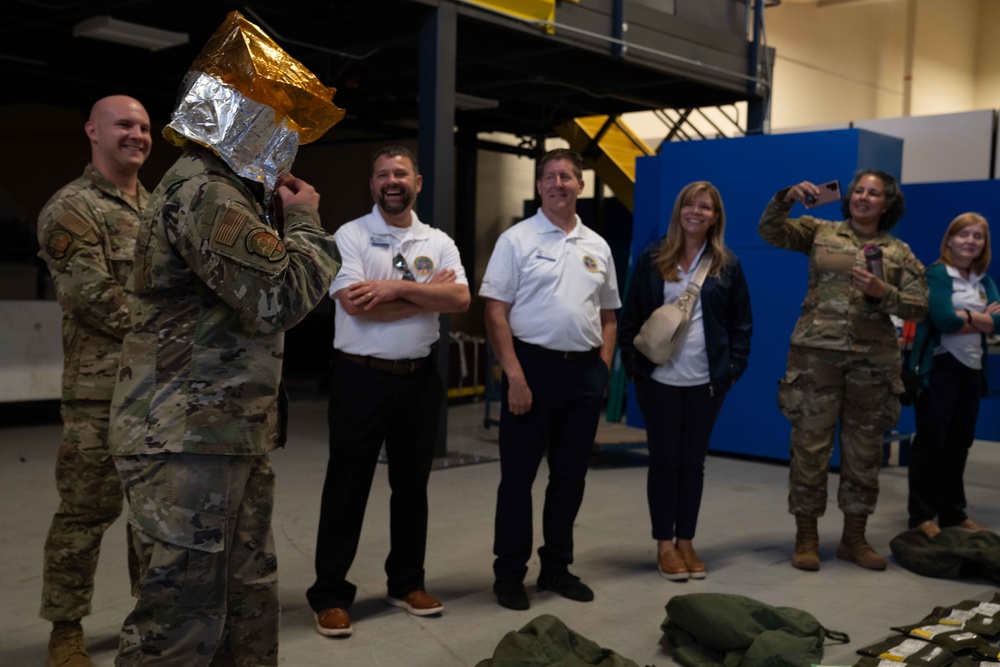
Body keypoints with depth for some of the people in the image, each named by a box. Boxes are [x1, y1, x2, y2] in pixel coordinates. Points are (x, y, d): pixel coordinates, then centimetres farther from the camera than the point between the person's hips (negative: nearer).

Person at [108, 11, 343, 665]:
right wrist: (305, 224, -6)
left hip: (232, 436, 11)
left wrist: (280, 220, 12)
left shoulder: (225, 190, 19)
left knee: (249, 598, 16)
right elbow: (280, 298, -23)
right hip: (190, 441, -11)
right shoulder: (203, 192, -15)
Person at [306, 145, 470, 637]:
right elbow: (358, 305, -18)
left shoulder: (438, 242, 7)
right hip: (361, 378, -4)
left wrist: (397, 287, -18)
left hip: (419, 379, 4)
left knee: (412, 485, 14)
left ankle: (407, 582, 29)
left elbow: (460, 300, -8)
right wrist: (427, 294, -10)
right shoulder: (350, 236, -4)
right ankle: (330, 594, 13)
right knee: (346, 489, 3)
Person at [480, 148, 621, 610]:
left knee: (571, 476, 12)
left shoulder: (598, 247, 13)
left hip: (584, 372, 5)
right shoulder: (517, 239, -2)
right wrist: (515, 376, -15)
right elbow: (496, 312, -8)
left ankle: (556, 568, 26)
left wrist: (603, 367, 5)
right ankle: (509, 574, 14)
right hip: (532, 366, -5)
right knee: (518, 475, 2)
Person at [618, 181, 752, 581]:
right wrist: (631, 362, -2)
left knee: (693, 461, 8)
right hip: (659, 378, -1)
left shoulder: (727, 265, 5)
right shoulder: (652, 259, 2)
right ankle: (664, 545, 14)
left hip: (706, 380, 1)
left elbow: (741, 322, 8)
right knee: (664, 460, 4)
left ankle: (686, 542, 19)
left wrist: (735, 366, 0)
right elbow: (631, 315, 4)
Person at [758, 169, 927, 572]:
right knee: (810, 444, -2)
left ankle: (854, 538, 23)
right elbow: (770, 232, -1)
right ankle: (806, 538, 11)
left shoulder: (900, 254, 10)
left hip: (872, 361, 2)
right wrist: (788, 198, -17)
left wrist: (882, 292, -13)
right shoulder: (821, 232, 8)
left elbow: (918, 308, 4)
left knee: (864, 450, 8)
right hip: (816, 353, -2)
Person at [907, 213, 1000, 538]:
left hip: (972, 369, 7)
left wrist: (964, 316, -13)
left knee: (960, 441, 11)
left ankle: (953, 512, 21)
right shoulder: (936, 274, -6)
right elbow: (944, 320, -19)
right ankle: (922, 515, 4)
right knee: (931, 440, -2)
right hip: (939, 367, -7)